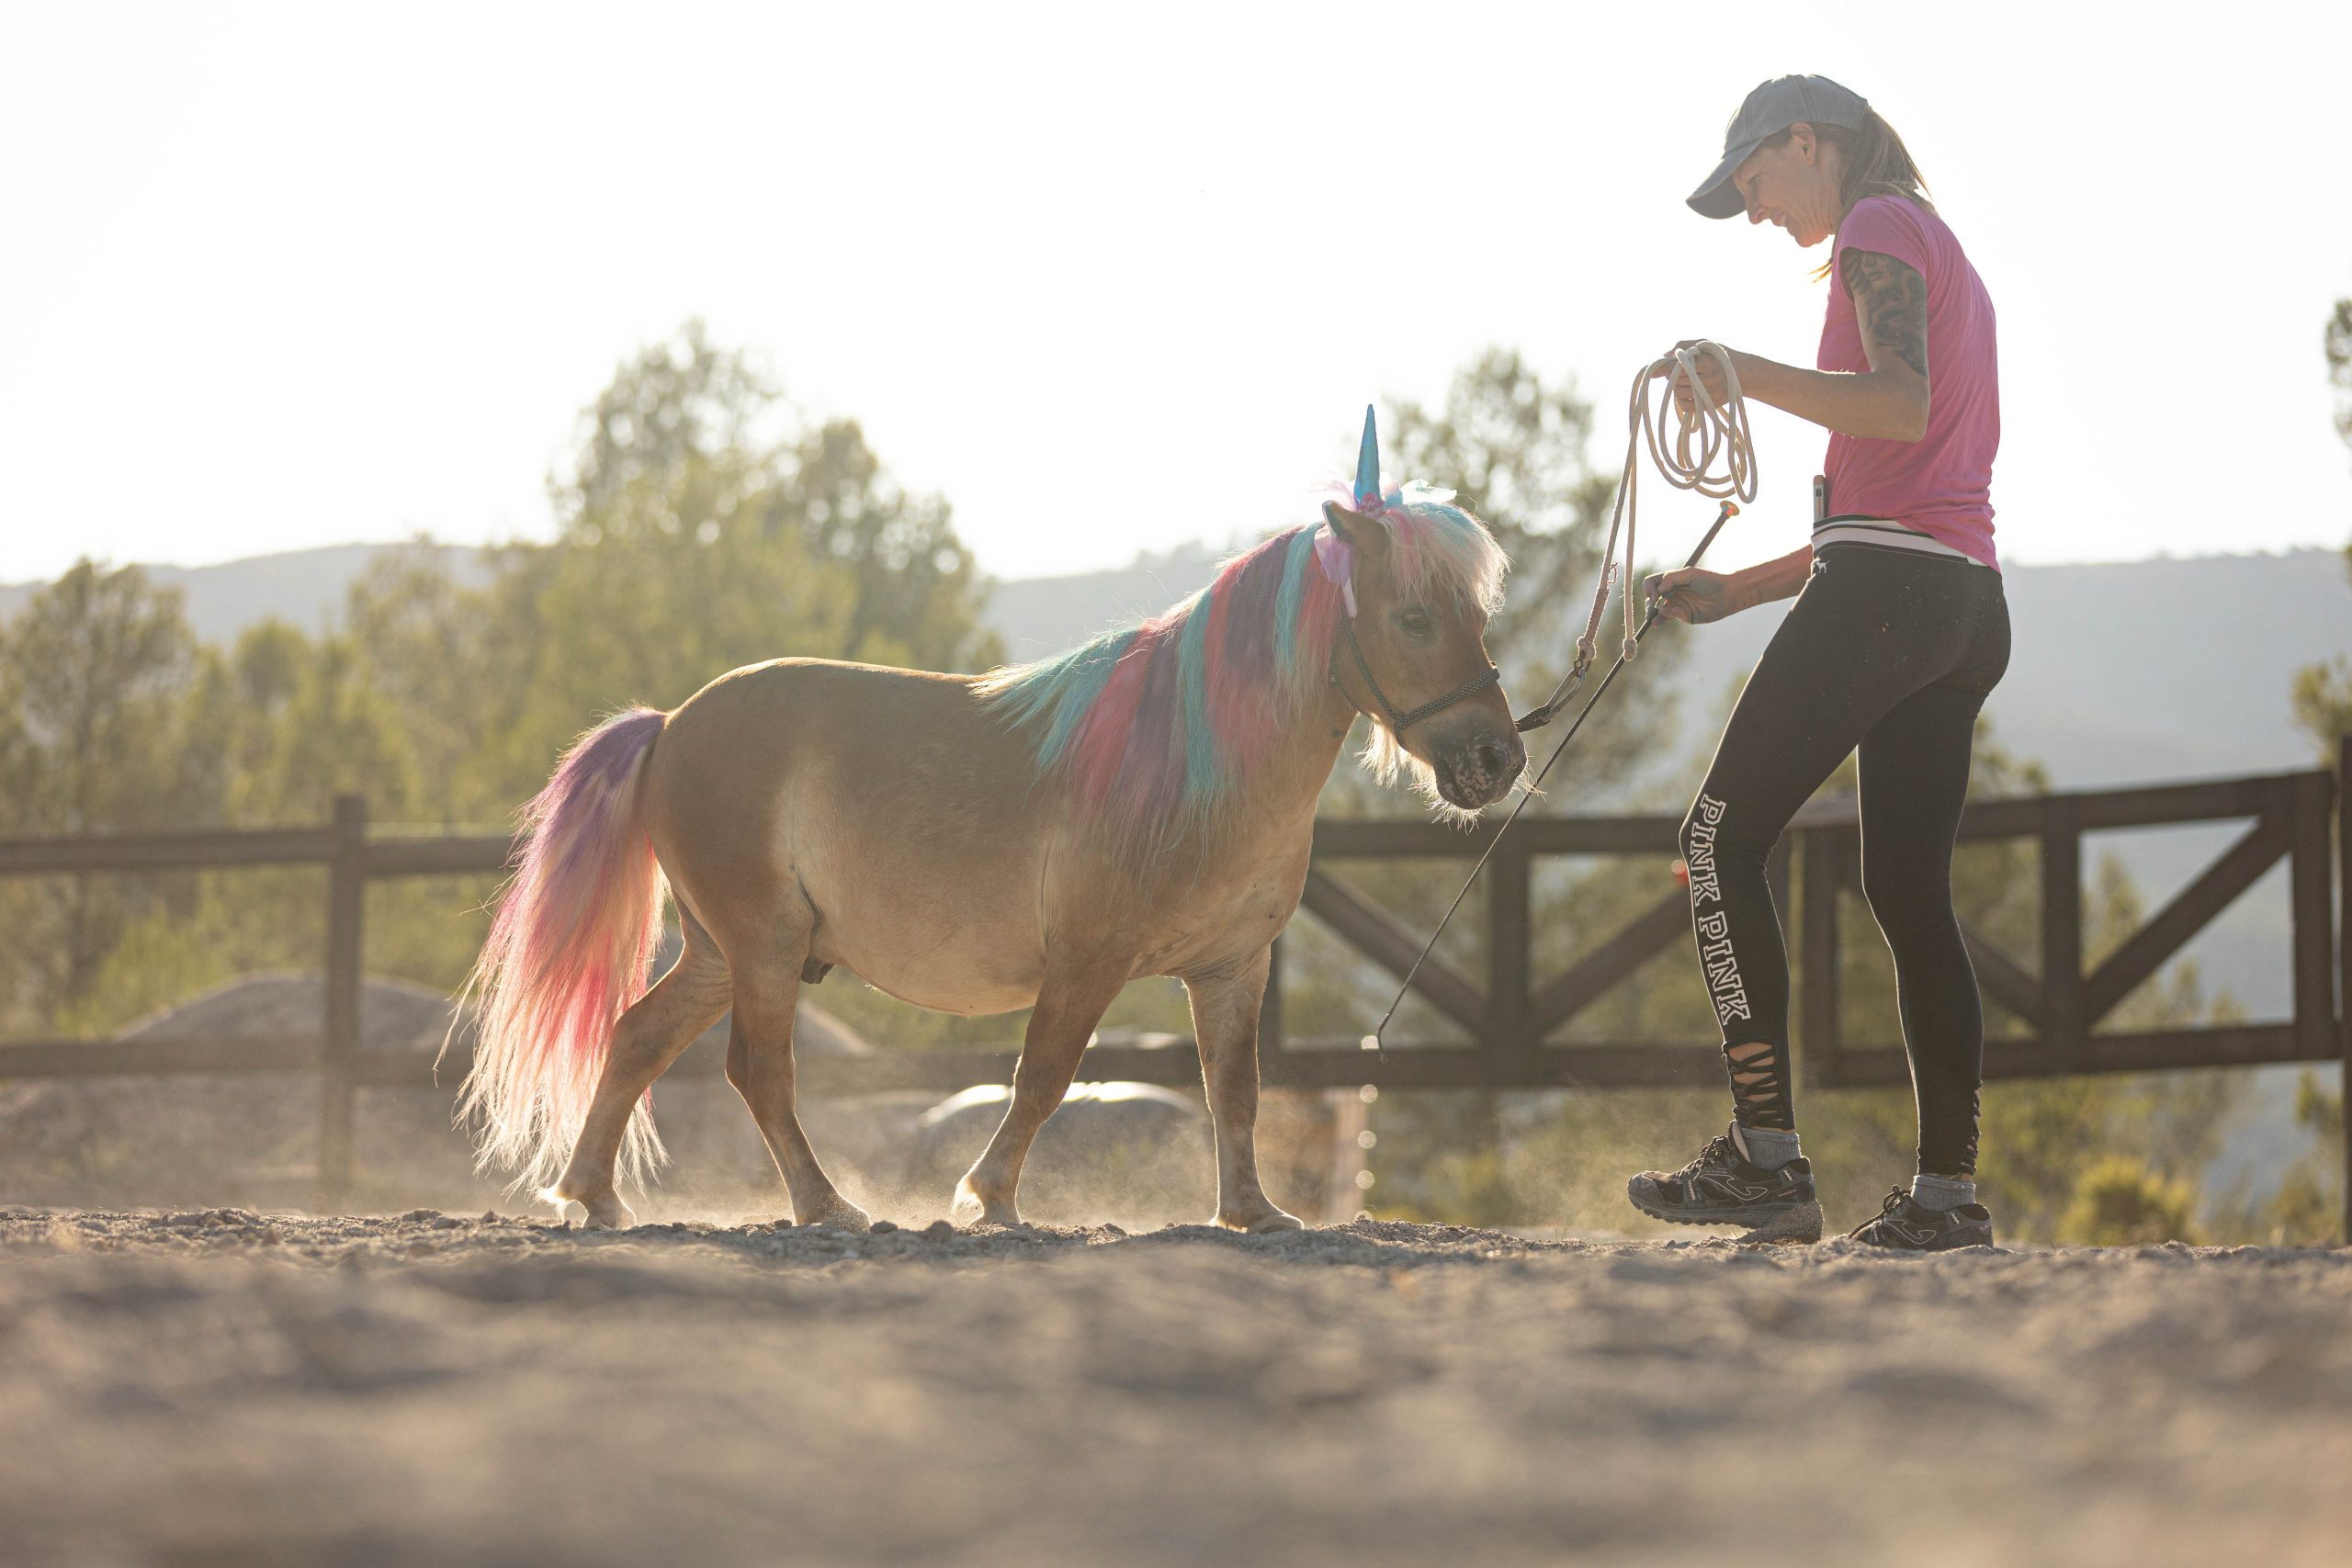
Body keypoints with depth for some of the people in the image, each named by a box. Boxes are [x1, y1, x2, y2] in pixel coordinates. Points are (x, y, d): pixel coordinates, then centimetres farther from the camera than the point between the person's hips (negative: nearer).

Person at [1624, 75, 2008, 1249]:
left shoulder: (1879, 229, -1)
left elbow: (1902, 405, -19)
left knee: (1722, 840, -8)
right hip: (1966, 601, 9)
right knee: (1909, 889, 8)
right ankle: (1947, 1188, 3)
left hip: (1883, 584, -9)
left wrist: (1742, 375, -21)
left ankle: (1766, 1156, -15)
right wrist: (1736, 591, 24)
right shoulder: (1941, 253, 28)